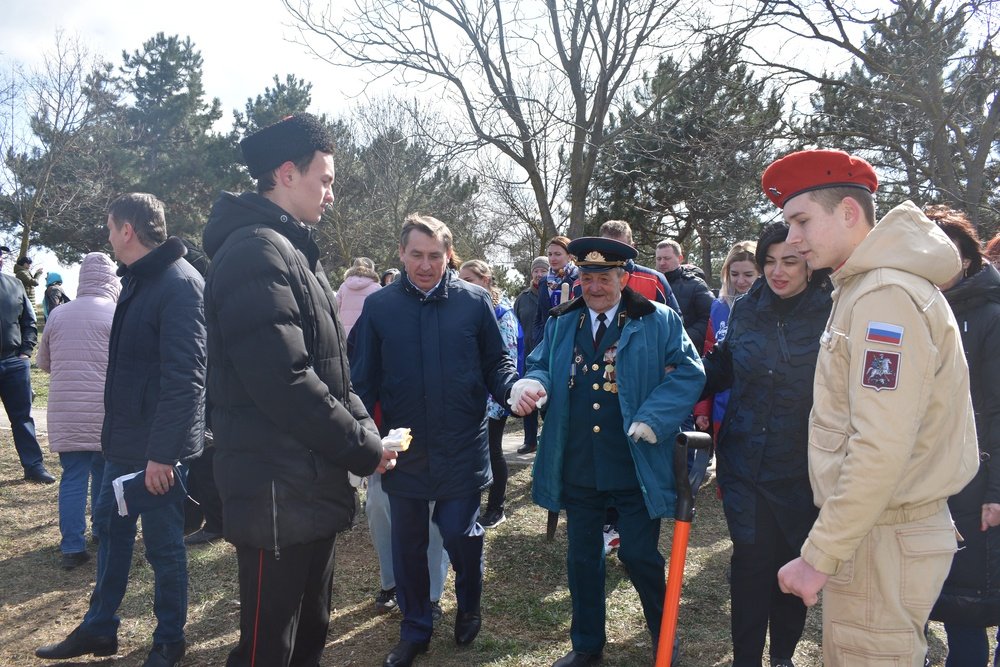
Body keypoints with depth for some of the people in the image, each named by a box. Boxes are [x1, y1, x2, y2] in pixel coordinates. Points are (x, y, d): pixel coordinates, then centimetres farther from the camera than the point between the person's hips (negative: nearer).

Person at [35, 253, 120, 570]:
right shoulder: (117, 314, -7)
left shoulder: (58, 315, 6)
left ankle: (73, 547, 3)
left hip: (65, 413, 3)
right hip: (105, 412, -2)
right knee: (104, 472, 15)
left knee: (73, 477, 5)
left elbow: (43, 362, 16)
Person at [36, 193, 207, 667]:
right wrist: (114, 427, 19)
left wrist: (163, 453, -25)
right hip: (124, 440, 9)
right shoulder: (137, 280, 12)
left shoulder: (178, 283, -20)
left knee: (163, 545, 5)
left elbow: (185, 378, -25)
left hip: (158, 448, -9)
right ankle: (99, 628, 37)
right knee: (110, 527, 19)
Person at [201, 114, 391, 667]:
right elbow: (283, 381, -25)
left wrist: (362, 426, 4)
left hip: (313, 486, 10)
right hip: (278, 495, -10)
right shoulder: (256, 251, -17)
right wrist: (361, 447, -15)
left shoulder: (292, 251, 16)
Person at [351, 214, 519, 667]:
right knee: (408, 543, 13)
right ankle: (414, 630, 33)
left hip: (462, 446, -1)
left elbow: (495, 363, 2)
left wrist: (513, 388, -20)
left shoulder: (474, 301, -3)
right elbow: (365, 380, 0)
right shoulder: (379, 306, -1)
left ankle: (469, 607, 36)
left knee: (460, 533, 5)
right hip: (403, 449, 2)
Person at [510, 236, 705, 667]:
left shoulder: (659, 321, -3)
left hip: (636, 468, -4)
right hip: (577, 467, 4)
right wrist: (530, 385, -12)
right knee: (582, 559, 15)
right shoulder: (561, 324, 10)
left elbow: (689, 373, -8)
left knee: (639, 555, 6)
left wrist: (651, 420, -19)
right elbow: (541, 365, 13)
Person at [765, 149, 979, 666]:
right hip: (875, 527, 9)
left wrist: (819, 557, -20)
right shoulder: (861, 288, 13)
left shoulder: (885, 296, -19)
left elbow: (882, 450, -26)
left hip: (884, 542, -9)